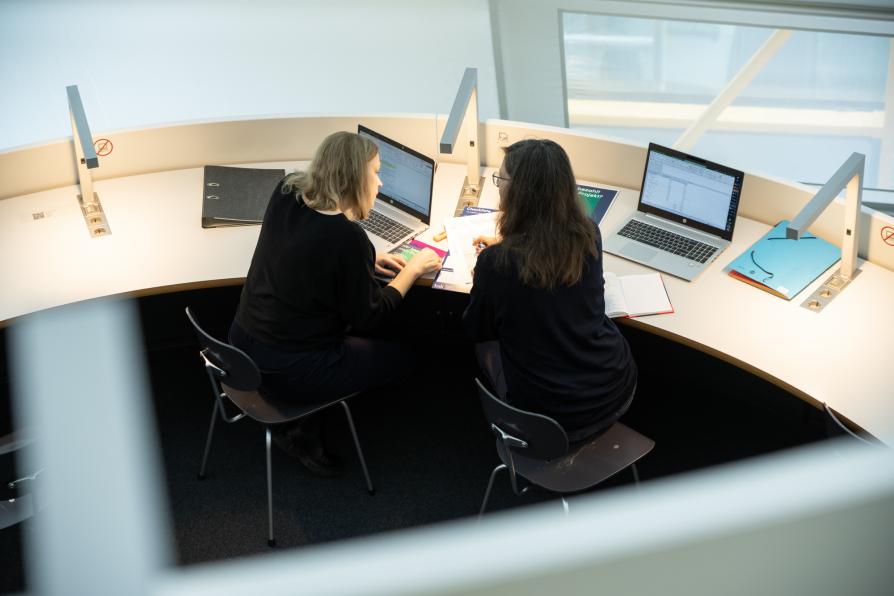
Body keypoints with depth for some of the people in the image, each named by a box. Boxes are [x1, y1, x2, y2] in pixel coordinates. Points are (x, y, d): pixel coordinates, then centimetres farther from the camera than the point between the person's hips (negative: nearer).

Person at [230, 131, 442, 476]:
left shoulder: (285, 196, -2)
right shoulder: (347, 237, -24)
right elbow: (369, 320, -11)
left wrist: (367, 262, 10)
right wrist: (412, 269, 0)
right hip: (289, 372, -8)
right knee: (399, 353, 13)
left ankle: (299, 421, 19)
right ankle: (304, 432, 15)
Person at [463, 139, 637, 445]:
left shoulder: (496, 262, -22)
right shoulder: (588, 235, -8)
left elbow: (477, 330, -2)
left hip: (550, 417, -4)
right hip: (617, 391, 4)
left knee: (488, 343, 23)